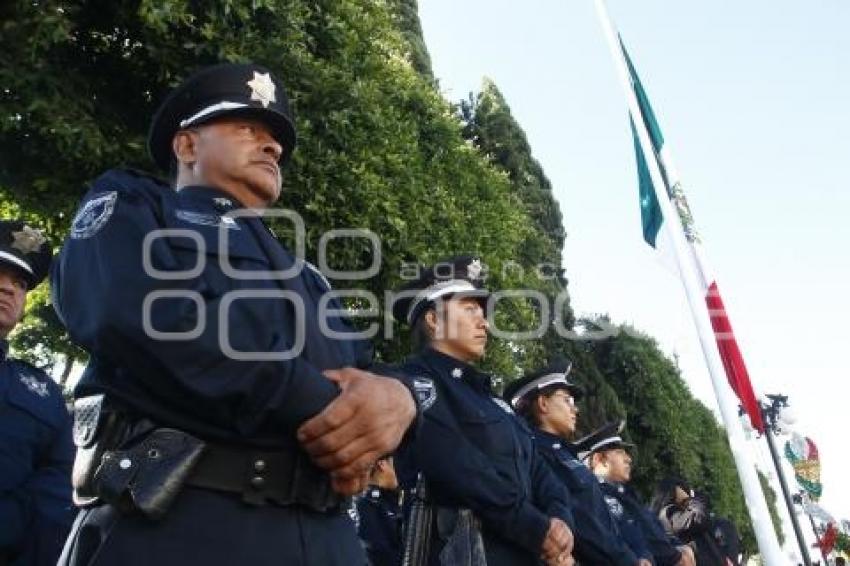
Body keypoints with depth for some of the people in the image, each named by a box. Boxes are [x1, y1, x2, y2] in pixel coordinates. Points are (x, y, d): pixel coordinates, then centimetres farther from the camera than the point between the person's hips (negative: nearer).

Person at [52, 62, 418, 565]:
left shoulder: (305, 277, 26)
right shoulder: (130, 207, 10)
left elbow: (366, 377, 15)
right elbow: (134, 310, -12)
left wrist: (398, 397, -11)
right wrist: (320, 408, -13)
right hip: (173, 521, -5)